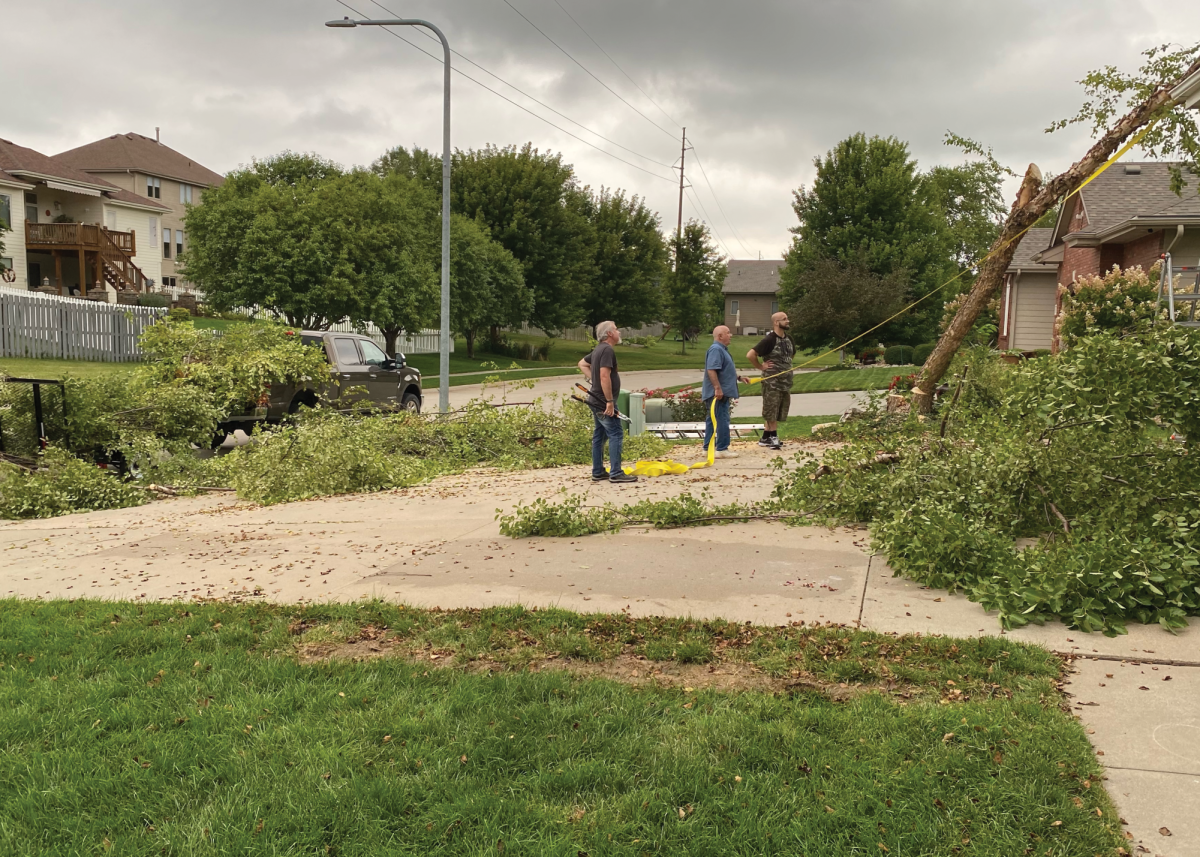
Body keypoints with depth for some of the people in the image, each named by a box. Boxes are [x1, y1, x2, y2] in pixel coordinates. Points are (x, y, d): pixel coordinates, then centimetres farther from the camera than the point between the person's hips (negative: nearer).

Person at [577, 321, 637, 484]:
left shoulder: (598, 349, 14)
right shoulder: (607, 350, -16)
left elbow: (582, 364, 27)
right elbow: (605, 376, -26)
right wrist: (610, 401, -24)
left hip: (596, 401, 10)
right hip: (604, 402, -10)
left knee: (599, 435, 12)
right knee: (616, 434, -9)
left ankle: (598, 472, 17)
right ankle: (616, 473, -10)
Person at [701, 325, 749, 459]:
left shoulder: (722, 349, 19)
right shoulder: (716, 349, -16)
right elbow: (711, 370, -26)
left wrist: (739, 377, 34)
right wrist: (718, 388, -29)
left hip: (720, 393, 11)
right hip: (718, 393, -11)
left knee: (712, 420, 13)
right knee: (722, 420, -8)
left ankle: (708, 448, 18)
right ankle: (722, 449, -6)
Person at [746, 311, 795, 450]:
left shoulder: (788, 339, 10)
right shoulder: (769, 340, -14)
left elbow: (792, 353, 32)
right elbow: (750, 355, -21)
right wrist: (761, 367, -12)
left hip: (786, 382, 8)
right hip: (772, 382, -8)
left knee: (777, 413, 10)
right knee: (771, 412, -3)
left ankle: (765, 438, 17)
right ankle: (773, 437, 3)